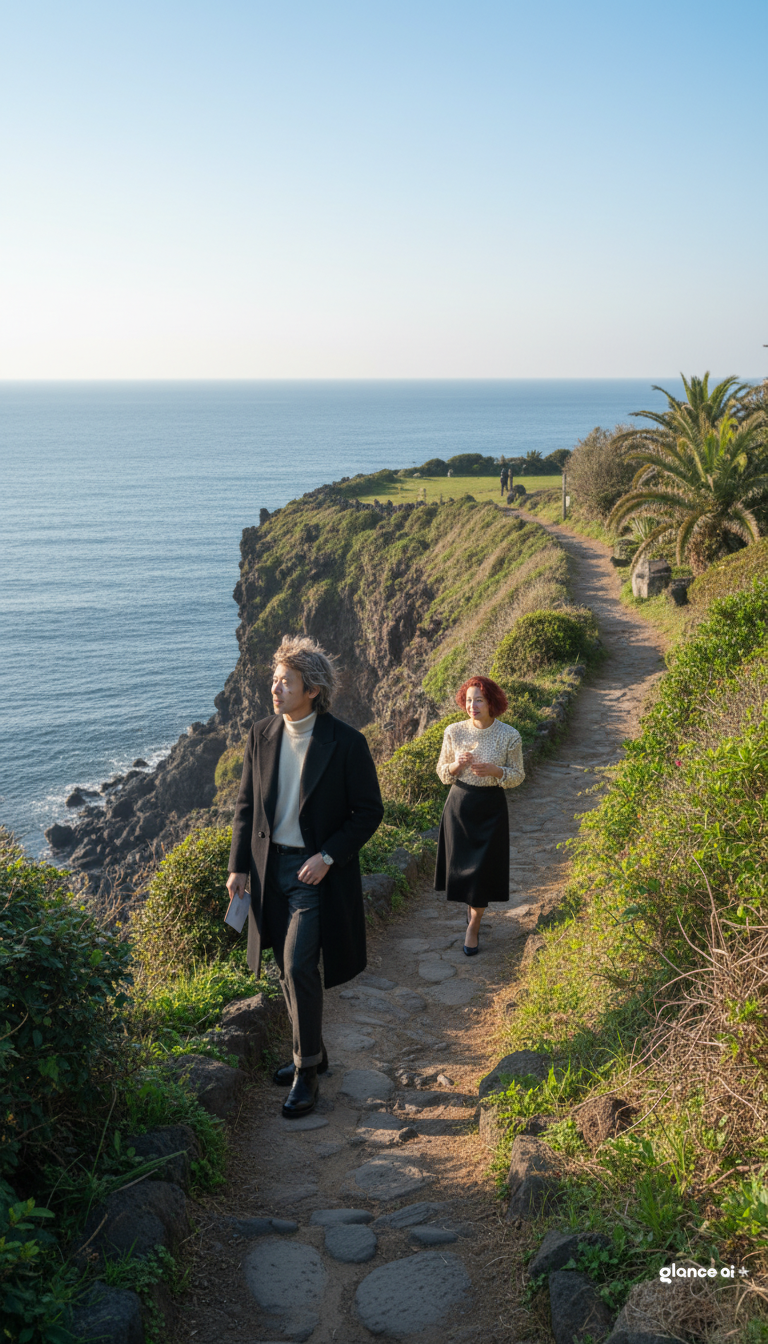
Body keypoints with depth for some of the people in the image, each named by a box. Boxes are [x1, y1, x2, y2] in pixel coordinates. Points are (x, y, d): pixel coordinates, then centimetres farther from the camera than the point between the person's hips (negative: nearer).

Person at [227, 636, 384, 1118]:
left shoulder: (346, 743, -13)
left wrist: (328, 856, -17)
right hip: (272, 867, 5)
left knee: (299, 968, -11)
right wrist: (239, 866, 2)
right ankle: (312, 1052, 34)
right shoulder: (261, 736, 1)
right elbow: (247, 806, 8)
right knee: (291, 971, 15)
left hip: (319, 872, -5)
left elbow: (370, 811, -8)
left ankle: (306, 1071, 5)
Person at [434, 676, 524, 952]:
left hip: (490, 808, -2)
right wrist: (456, 765, -18)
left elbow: (518, 776, 0)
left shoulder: (509, 736, -10)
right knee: (460, 864, 9)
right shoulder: (454, 732, -5)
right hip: (459, 804, 2)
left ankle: (473, 926, 21)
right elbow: (442, 773, 4)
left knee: (483, 868, 1)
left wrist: (496, 771, -20)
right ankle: (470, 905, 41)